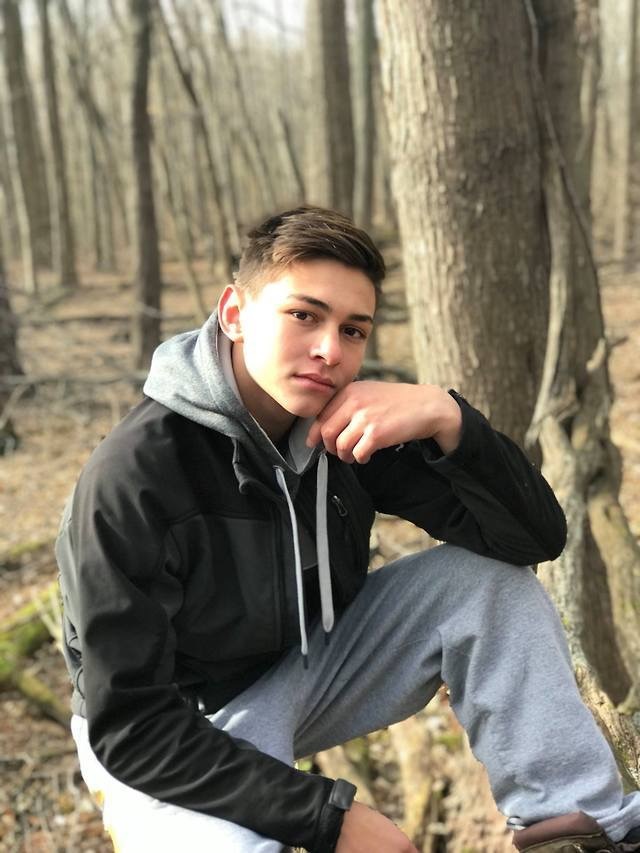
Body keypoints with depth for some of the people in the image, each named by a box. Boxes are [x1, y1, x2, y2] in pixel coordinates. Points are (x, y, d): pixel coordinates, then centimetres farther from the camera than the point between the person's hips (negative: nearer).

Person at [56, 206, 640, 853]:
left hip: (308, 671, 6)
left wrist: (447, 419, -31)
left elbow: (535, 536, -12)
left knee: (486, 572, -11)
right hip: (178, 730, -5)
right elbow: (130, 725, -26)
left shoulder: (349, 422, -11)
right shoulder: (129, 480, -26)